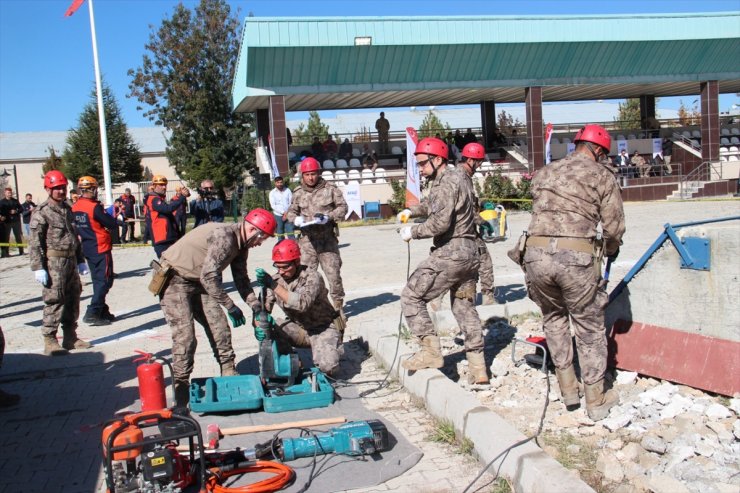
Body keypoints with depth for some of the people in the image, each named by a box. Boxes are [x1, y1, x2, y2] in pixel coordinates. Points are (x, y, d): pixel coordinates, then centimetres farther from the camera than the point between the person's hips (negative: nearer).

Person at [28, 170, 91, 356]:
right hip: (54, 262, -8)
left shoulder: (68, 209, 15)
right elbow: (35, 243, -13)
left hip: (71, 260, 8)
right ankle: (49, 341, 1)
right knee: (54, 301, -6)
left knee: (73, 299, 12)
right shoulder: (42, 212, -9)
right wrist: (38, 268, -18)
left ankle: (70, 337, 23)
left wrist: (80, 261, 20)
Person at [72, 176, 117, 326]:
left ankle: (102, 311, 22)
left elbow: (75, 227, 13)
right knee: (104, 281, -2)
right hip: (101, 248, -8)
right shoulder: (94, 207, -19)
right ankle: (92, 313, -9)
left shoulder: (75, 207, 3)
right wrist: (109, 217, 3)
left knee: (98, 280, 16)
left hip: (86, 249, 8)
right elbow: (113, 224, -15)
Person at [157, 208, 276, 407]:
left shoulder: (241, 243, 1)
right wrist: (231, 306, -26)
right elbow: (209, 277, -32)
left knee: (219, 326, 3)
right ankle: (181, 389, -4)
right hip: (175, 280, -9)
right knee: (185, 336, -13)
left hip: (198, 282, 9)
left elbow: (241, 278, 9)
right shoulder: (223, 236, -29)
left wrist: (255, 305, -2)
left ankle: (229, 375, 13)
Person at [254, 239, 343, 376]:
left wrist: (274, 286, -44)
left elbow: (302, 304, -38)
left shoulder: (312, 276, -22)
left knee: (327, 367, -29)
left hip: (324, 328, -4)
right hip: (299, 328, 5)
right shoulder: (276, 280, -6)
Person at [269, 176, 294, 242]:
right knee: (280, 234, 7)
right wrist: (283, 212, -14)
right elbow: (273, 206, -7)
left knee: (291, 234, -4)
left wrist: (287, 213, -11)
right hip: (278, 215, 0)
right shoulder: (272, 192, -2)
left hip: (288, 215, 0)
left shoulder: (288, 190, 0)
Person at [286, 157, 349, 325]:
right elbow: (291, 211, 18)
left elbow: (342, 207, 1)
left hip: (327, 238, -2)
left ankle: (338, 306, 13)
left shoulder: (330, 189, 1)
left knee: (333, 273, 0)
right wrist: (296, 219, -6)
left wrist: (329, 217, -16)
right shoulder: (298, 193, 9)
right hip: (308, 240, 2)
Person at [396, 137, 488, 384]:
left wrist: (413, 231, -11)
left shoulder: (445, 183, -13)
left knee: (411, 296, -2)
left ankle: (431, 351, -4)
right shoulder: (461, 178, 17)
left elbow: (440, 222, -24)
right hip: (470, 252, 10)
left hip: (450, 253, -10)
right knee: (465, 307, 14)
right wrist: (412, 211, 18)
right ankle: (478, 368, 16)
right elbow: (434, 203, 32)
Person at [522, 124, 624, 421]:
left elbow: (539, 213, 15)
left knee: (554, 318, 25)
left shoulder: (543, 174, 20)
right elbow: (614, 227, 5)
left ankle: (568, 389, 28)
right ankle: (595, 401, 23)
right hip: (577, 257, -3)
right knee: (589, 328, 12)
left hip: (536, 254, 4)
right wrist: (611, 250, 25)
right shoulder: (602, 176, 8)